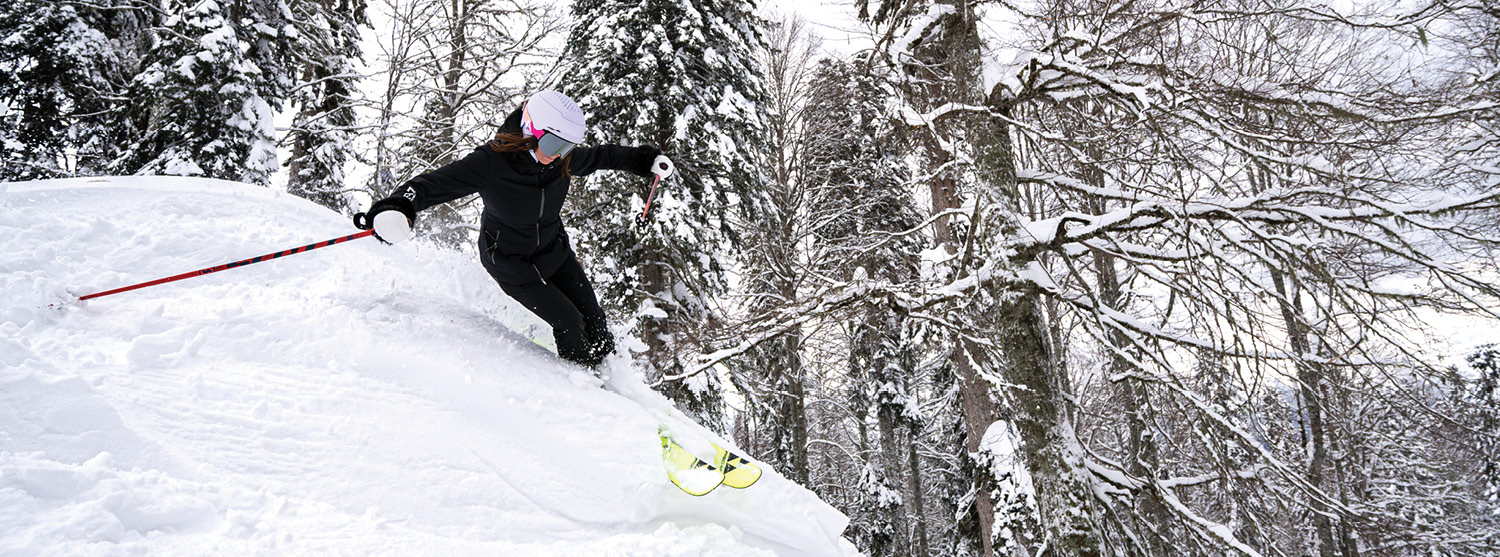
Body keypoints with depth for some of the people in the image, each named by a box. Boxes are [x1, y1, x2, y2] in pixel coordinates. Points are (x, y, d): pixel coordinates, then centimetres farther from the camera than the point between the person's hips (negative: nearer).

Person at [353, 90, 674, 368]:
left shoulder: (562, 160, -14)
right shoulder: (490, 162, -30)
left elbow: (601, 156, 5)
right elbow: (434, 184, -34)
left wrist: (648, 161, 15)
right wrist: (398, 207, -54)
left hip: (554, 251, 5)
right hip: (511, 263, -5)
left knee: (593, 317, 5)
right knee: (569, 321, -7)